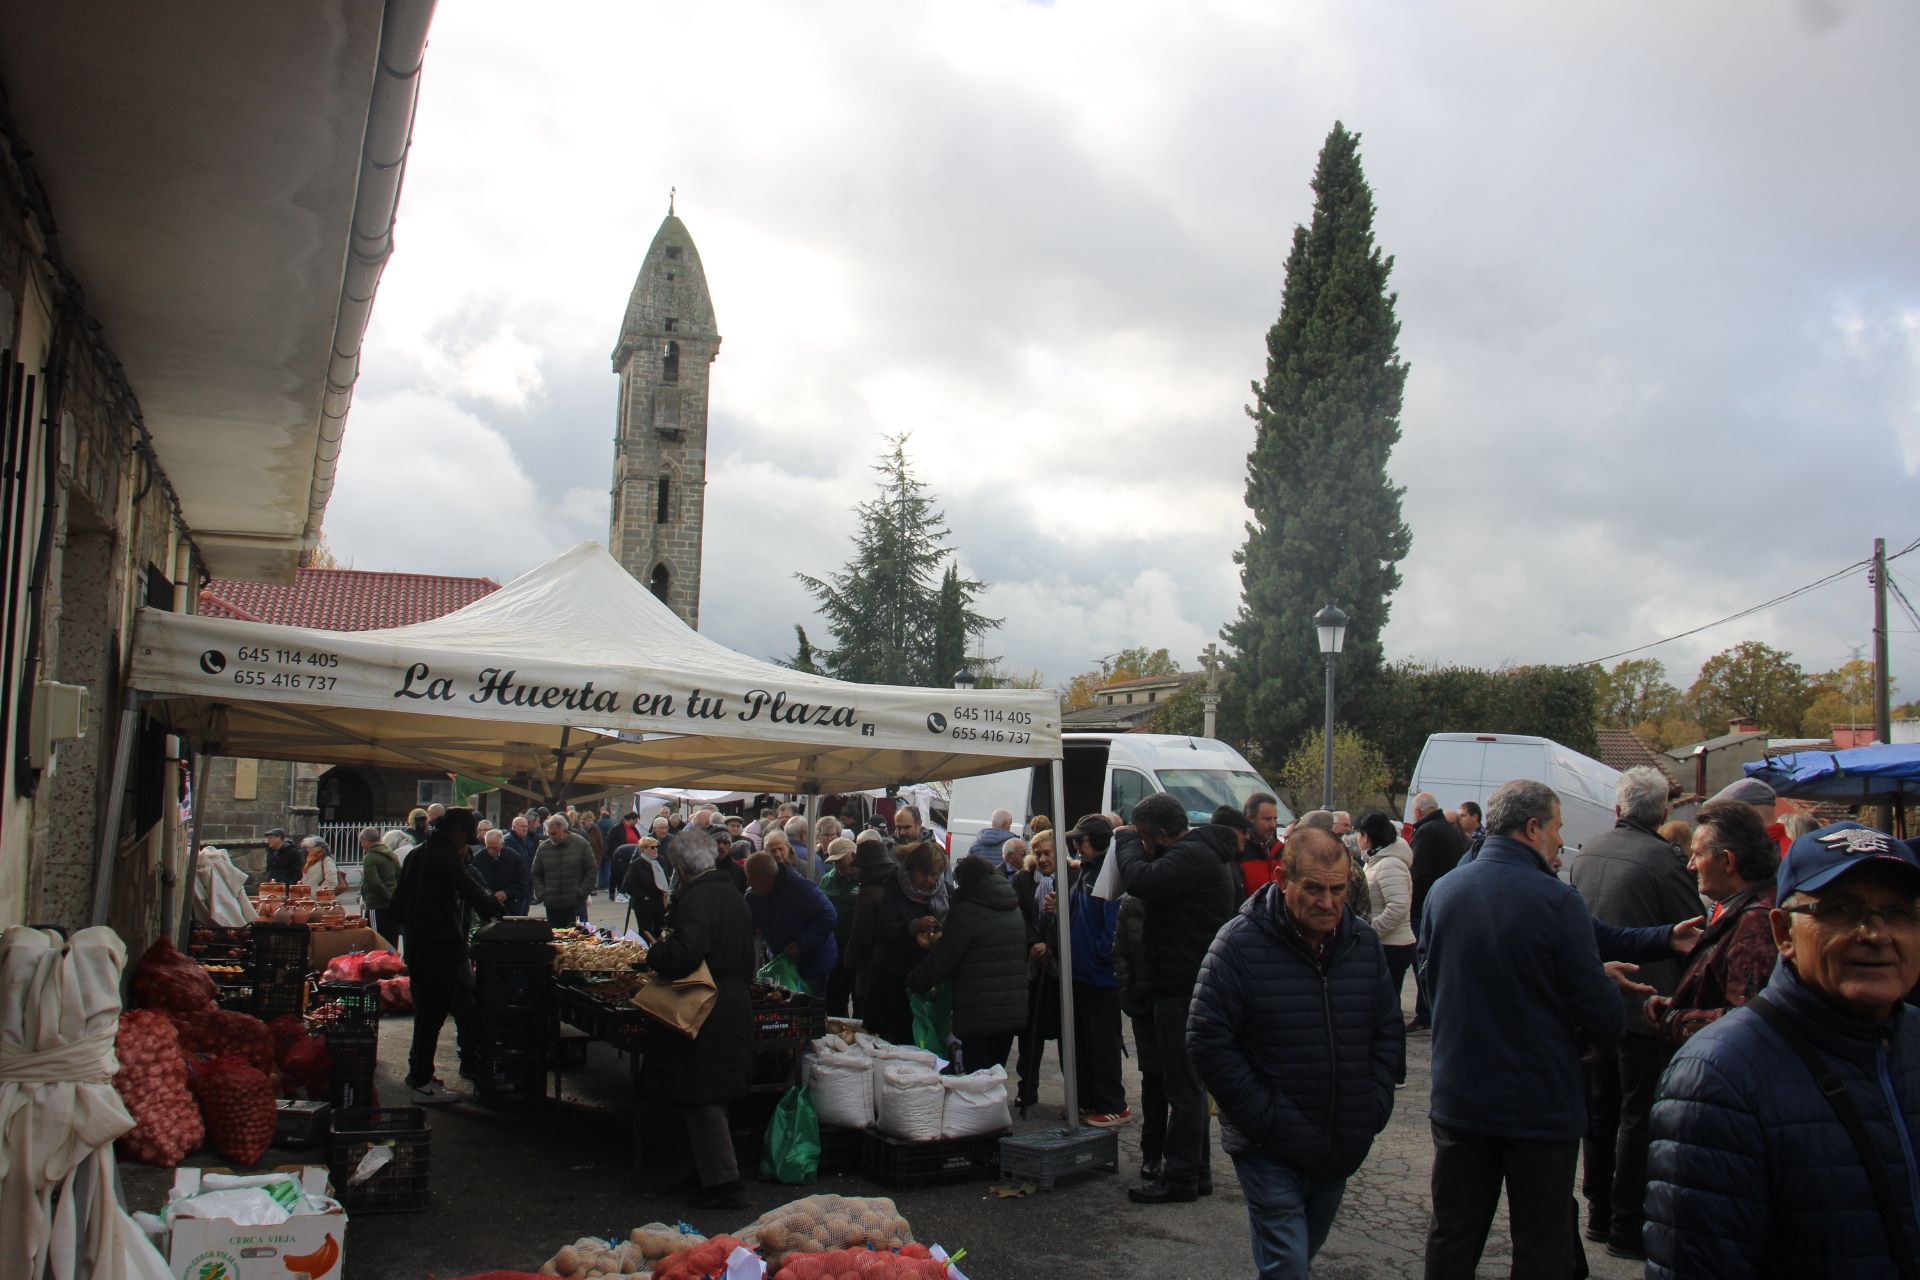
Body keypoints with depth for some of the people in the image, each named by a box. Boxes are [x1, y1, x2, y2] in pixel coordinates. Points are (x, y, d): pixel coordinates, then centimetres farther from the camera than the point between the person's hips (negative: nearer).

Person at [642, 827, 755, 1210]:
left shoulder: (694, 899, -18)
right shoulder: (735, 897, 11)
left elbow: (685, 953, -30)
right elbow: (746, 957, 18)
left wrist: (656, 953, -12)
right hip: (736, 1004, 9)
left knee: (701, 1102, -2)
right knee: (713, 1100, 18)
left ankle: (725, 1182, 1)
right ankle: (708, 1172, 27)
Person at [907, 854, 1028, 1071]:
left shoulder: (966, 912, -12)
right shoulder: (1015, 910, 12)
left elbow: (941, 961, -12)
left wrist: (913, 982, 5)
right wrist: (937, 944, 20)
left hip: (979, 1013, -7)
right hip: (1014, 1010, 7)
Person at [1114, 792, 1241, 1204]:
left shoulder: (1191, 856, -18)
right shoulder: (1203, 851, 15)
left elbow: (1142, 880, -29)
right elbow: (1156, 880, 20)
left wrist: (1126, 841, -11)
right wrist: (1136, 847, 4)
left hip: (1184, 986, -11)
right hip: (1196, 981, 11)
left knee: (1184, 1085, -4)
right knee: (1189, 1082, 17)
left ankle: (1180, 1177, 2)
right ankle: (1196, 1171, 25)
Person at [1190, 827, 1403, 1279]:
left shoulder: (1364, 941, 2)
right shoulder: (1239, 943, -15)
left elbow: (1389, 1030, 12)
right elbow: (1208, 1042, -15)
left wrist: (1375, 1106, 0)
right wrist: (1264, 1118, -17)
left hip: (1341, 1149, 5)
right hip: (1269, 1151, -5)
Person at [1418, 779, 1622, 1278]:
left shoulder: (1443, 890, -2)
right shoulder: (1556, 900, -19)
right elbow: (1602, 1013, -16)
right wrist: (1591, 1040, 6)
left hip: (1458, 1101, 5)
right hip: (1541, 1106, -4)